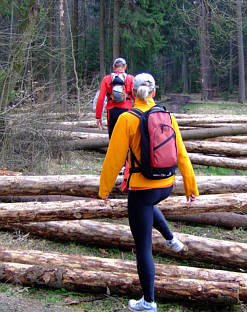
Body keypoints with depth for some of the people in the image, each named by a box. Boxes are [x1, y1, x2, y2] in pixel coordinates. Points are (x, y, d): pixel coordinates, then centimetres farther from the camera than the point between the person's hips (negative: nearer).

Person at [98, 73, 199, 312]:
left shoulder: (127, 119, -14)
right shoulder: (167, 116, -1)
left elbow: (114, 158, -10)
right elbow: (181, 154, 3)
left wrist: (104, 188, 3)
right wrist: (191, 186, 12)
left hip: (142, 189, -5)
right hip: (166, 185, 5)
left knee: (143, 248, 8)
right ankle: (171, 240, 39)